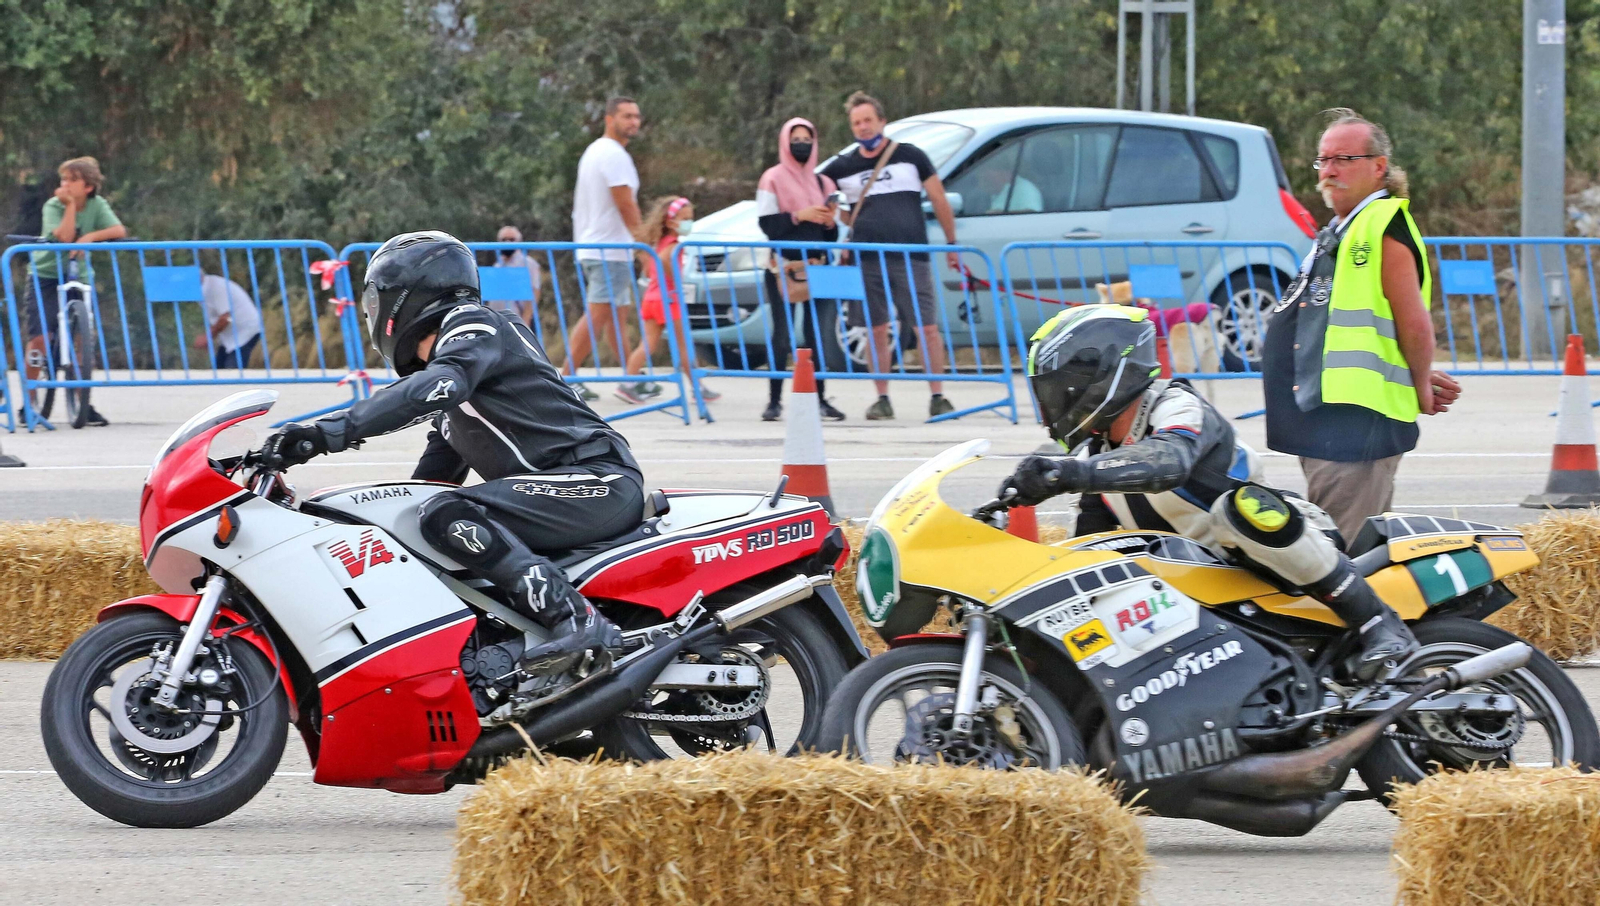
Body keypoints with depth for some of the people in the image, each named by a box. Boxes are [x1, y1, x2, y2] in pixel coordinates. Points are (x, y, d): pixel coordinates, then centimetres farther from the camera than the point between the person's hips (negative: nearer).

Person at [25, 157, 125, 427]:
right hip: (46, 276, -2)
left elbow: (119, 230, -18)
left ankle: (85, 404, 6)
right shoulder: (53, 207, -12)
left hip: (78, 277, 2)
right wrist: (70, 205, -25)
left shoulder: (97, 205, -4)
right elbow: (64, 237, -27)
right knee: (39, 336, -13)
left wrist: (90, 237, -30)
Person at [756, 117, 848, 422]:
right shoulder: (773, 179, 2)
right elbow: (767, 225, -7)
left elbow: (832, 237, 16)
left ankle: (819, 398, 7)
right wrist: (800, 216, -16)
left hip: (816, 267, 4)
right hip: (783, 266, -4)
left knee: (819, 334, 0)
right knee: (782, 336, -6)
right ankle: (774, 401, -2)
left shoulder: (823, 183, 16)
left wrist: (830, 221, -5)